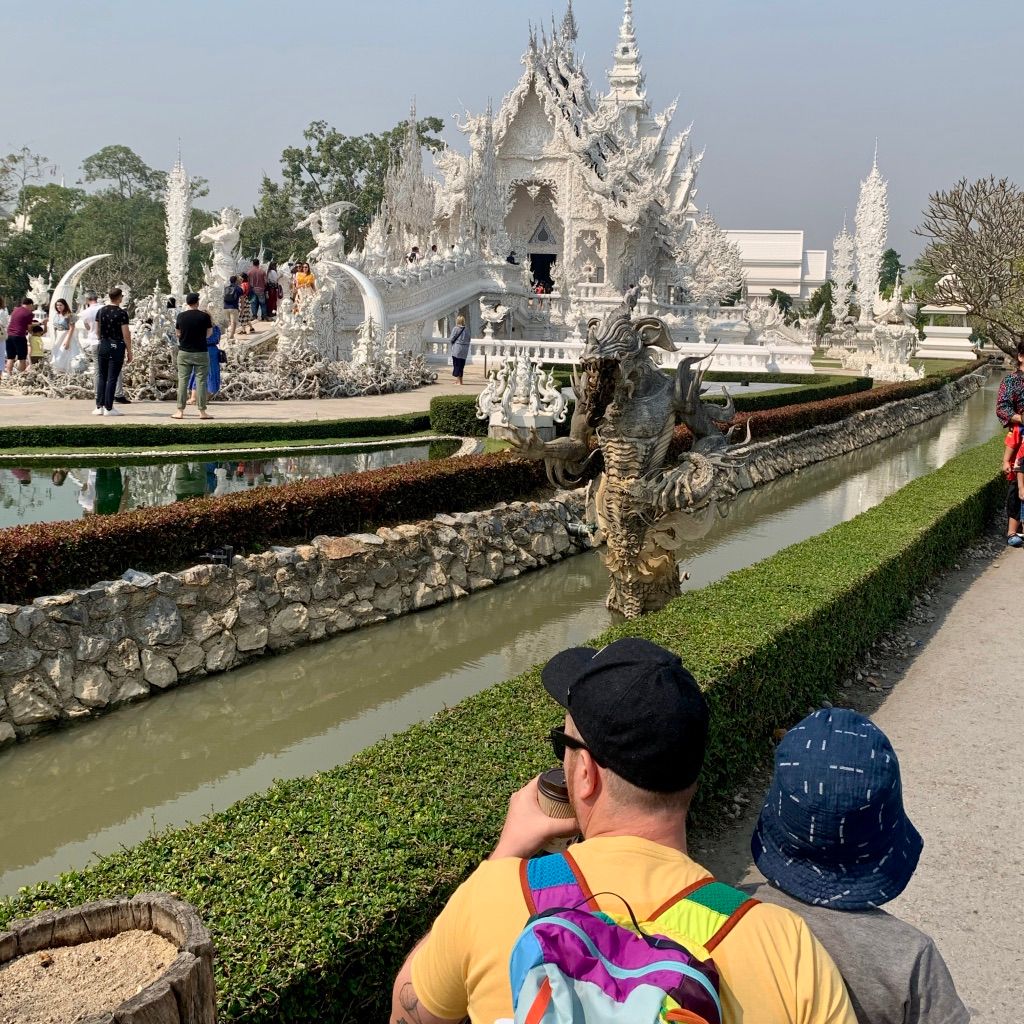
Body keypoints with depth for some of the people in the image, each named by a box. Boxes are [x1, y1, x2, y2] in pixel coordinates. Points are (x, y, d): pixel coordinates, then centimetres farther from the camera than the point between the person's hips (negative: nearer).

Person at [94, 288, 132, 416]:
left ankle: (99, 407, 10)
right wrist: (129, 351, -4)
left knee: (101, 377, 11)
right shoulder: (121, 313, -11)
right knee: (112, 378, -1)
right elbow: (126, 334, -11)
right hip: (117, 347, -5)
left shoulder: (101, 311, 5)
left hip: (103, 346, 5)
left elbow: (97, 331, 11)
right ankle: (108, 408, 1)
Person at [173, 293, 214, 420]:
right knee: (201, 381, 2)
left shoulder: (181, 316, -1)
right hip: (201, 352, -2)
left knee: (182, 381, 5)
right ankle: (202, 411, 2)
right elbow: (209, 333, 2)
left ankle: (180, 411, 4)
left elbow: (177, 333, 9)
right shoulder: (204, 316, -7)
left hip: (184, 352, 2)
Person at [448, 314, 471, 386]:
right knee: (462, 365, 12)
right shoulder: (467, 329, 4)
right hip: (465, 349, 5)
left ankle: (458, 380, -3)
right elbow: (469, 340, 8)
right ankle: (460, 379, 19)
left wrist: (450, 341, 12)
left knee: (456, 364, 1)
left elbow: (452, 339, -8)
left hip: (457, 348, -5)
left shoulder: (455, 329, -9)